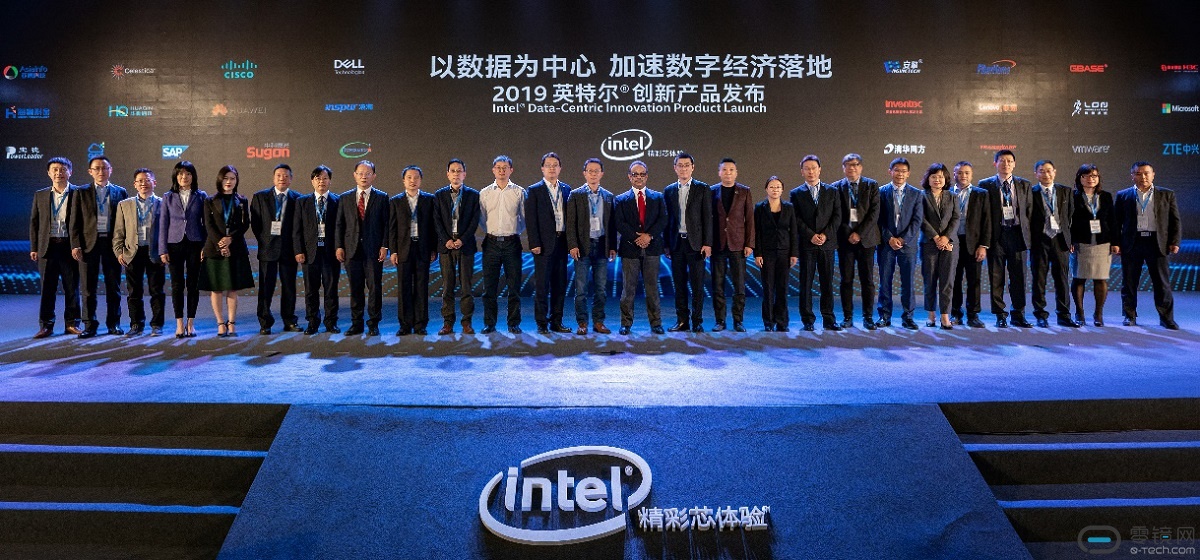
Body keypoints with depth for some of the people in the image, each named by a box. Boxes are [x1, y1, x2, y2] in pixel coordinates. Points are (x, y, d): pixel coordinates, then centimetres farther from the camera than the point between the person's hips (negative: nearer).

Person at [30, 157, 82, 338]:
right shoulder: (40, 195, 11)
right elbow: (34, 222, 12)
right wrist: (34, 248, 6)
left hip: (70, 246, -2)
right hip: (47, 246, 2)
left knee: (72, 288, 3)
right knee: (47, 288, 5)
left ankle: (72, 324, 12)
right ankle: (46, 325, 11)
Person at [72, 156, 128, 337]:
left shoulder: (120, 192, 8)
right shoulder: (82, 192, 6)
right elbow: (75, 221, 4)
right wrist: (75, 245, -5)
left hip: (112, 243, 0)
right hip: (89, 243, 0)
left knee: (113, 287, 6)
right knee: (89, 288, 3)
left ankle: (113, 323, 15)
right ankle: (90, 325, 9)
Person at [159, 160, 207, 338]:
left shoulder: (201, 196, 5)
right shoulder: (168, 197, 7)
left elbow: (206, 222, 5)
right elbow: (163, 224, 6)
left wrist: (206, 247, -2)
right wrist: (163, 250, 0)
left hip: (195, 244, 0)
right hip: (174, 244, 1)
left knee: (193, 284, 2)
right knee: (177, 285, 1)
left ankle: (191, 323, 10)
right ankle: (179, 324, 7)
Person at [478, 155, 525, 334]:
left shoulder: (519, 192, 3)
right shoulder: (484, 193, 7)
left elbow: (524, 218, 9)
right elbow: (482, 219, 15)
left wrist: (515, 232, 7)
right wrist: (491, 232, 10)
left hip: (512, 242, -1)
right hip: (491, 242, 1)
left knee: (514, 286, 2)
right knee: (489, 286, 4)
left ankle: (514, 323, 11)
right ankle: (489, 323, 13)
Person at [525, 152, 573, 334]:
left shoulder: (566, 189, 12)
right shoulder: (534, 190, -1)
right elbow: (530, 219, -5)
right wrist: (534, 244, -12)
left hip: (562, 242, 4)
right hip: (544, 244, -4)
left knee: (560, 284, 8)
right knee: (542, 285, -1)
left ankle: (556, 322, 17)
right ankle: (542, 323, 6)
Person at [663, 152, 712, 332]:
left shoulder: (702, 189, 2)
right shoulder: (669, 191, 11)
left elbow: (707, 217, -2)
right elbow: (667, 219, 11)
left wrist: (707, 243, -9)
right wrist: (666, 244, 6)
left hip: (696, 243, -3)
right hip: (676, 243, 3)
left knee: (697, 285, 0)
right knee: (679, 285, 7)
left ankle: (697, 321, 7)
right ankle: (681, 321, 14)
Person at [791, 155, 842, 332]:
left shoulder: (831, 191, 11)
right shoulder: (796, 193, 7)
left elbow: (837, 216, 4)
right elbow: (796, 219, -1)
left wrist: (826, 234, -9)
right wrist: (811, 235, -12)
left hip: (827, 243, 1)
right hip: (806, 244, -1)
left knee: (827, 282, 3)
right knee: (806, 283, 0)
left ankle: (828, 320, 9)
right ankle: (808, 320, 5)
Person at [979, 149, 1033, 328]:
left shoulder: (1024, 185, 11)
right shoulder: (985, 185, 3)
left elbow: (1029, 211, 12)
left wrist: (1027, 233, 3)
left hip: (1017, 233, 2)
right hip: (996, 235, -2)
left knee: (1018, 276, 4)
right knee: (996, 277, 2)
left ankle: (1018, 315, 13)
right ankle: (1000, 315, 10)